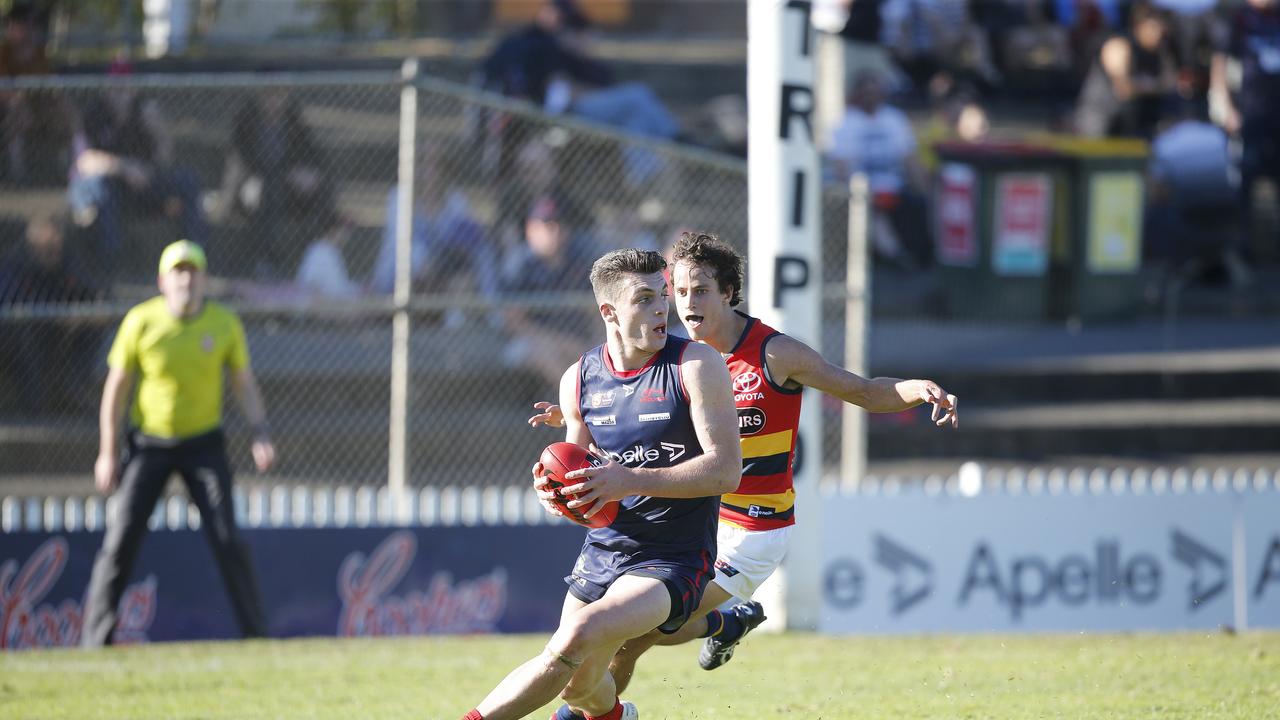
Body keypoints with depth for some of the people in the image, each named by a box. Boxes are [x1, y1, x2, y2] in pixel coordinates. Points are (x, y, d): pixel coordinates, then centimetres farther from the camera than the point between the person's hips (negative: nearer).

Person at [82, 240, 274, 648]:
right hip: (149, 443, 0)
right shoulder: (141, 322, -9)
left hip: (203, 444, 1)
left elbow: (244, 384, 3)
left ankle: (256, 634, 3)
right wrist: (108, 453, -3)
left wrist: (260, 433, -13)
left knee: (227, 540, -7)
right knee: (120, 540, -6)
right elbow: (116, 387, -2)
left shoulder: (225, 324, -5)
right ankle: (95, 641, 1)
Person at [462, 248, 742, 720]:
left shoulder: (696, 366, -12)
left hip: (672, 561, -6)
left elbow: (726, 470, -18)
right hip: (602, 553, 6)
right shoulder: (579, 379, 3)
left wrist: (630, 481, -26)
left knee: (578, 637, -30)